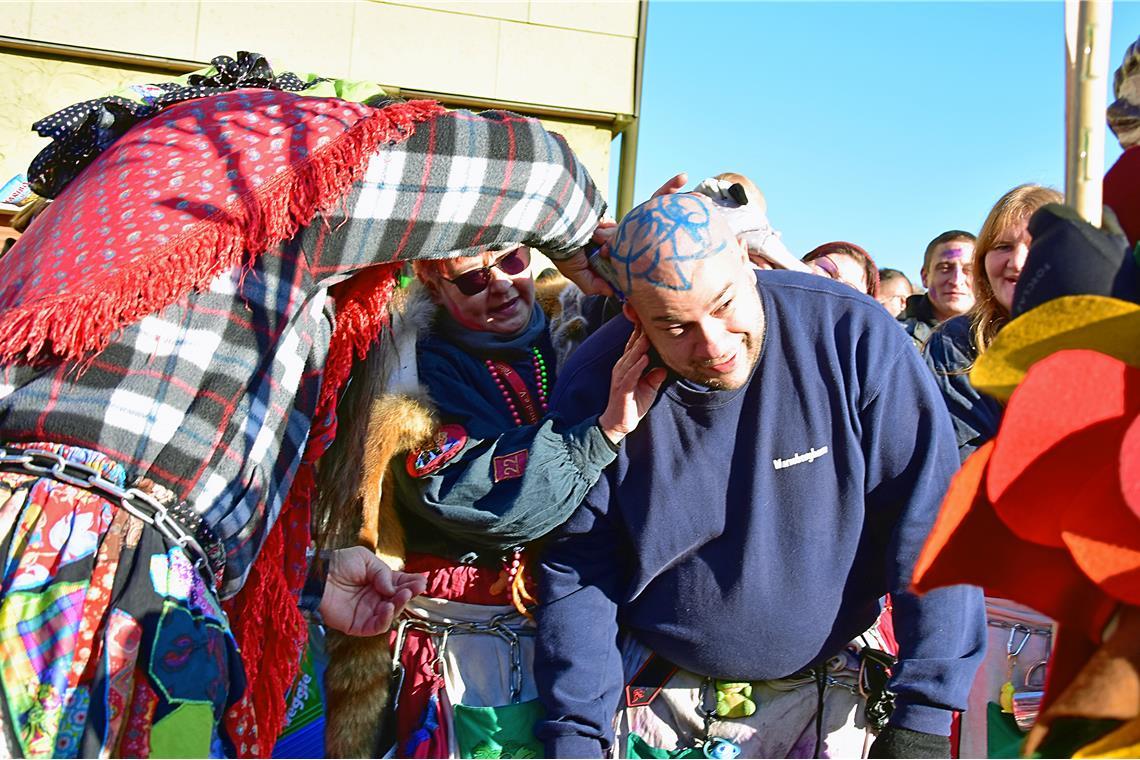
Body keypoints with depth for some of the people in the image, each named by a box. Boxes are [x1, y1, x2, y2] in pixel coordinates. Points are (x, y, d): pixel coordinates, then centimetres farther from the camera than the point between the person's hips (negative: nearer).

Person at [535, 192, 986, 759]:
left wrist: (925, 713, -18)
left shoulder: (853, 334, -18)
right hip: (661, 697, 1)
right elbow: (577, 578, -7)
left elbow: (929, 523, -16)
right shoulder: (594, 388, -13)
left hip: (830, 694, 0)